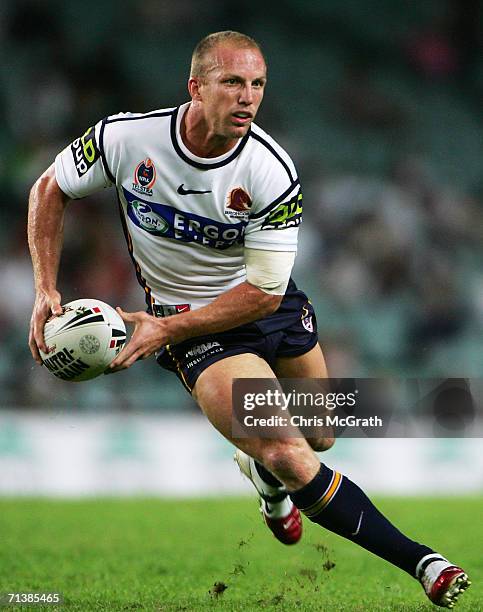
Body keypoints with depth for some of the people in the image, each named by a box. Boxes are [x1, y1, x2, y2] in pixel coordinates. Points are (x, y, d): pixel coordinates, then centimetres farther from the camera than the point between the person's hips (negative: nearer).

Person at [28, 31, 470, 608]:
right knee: (290, 457, -20)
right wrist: (46, 288, -10)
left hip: (270, 305, 3)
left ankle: (265, 477, 55)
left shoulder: (272, 172, -21)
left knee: (318, 436, 17)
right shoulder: (126, 137, -19)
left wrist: (165, 329, -24)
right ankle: (421, 563, -16)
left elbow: (264, 293, -18)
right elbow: (50, 189, -1)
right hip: (192, 319, -2)